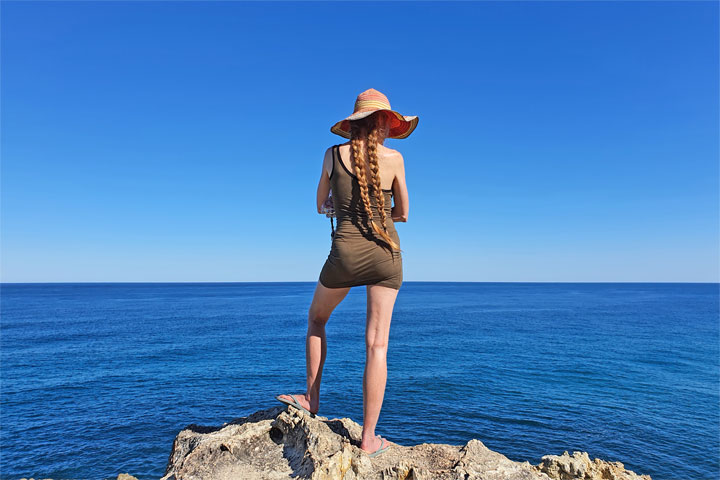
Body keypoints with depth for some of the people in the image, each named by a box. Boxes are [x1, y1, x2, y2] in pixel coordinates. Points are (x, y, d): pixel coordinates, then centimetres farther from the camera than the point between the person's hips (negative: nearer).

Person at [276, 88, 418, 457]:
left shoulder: (334, 154, 2)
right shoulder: (394, 158, 1)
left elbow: (321, 206, 12)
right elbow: (403, 213, 10)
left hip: (346, 251, 0)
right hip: (386, 253, 1)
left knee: (316, 319, 26)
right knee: (377, 344, 3)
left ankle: (311, 398, 31)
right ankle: (369, 438, 9)